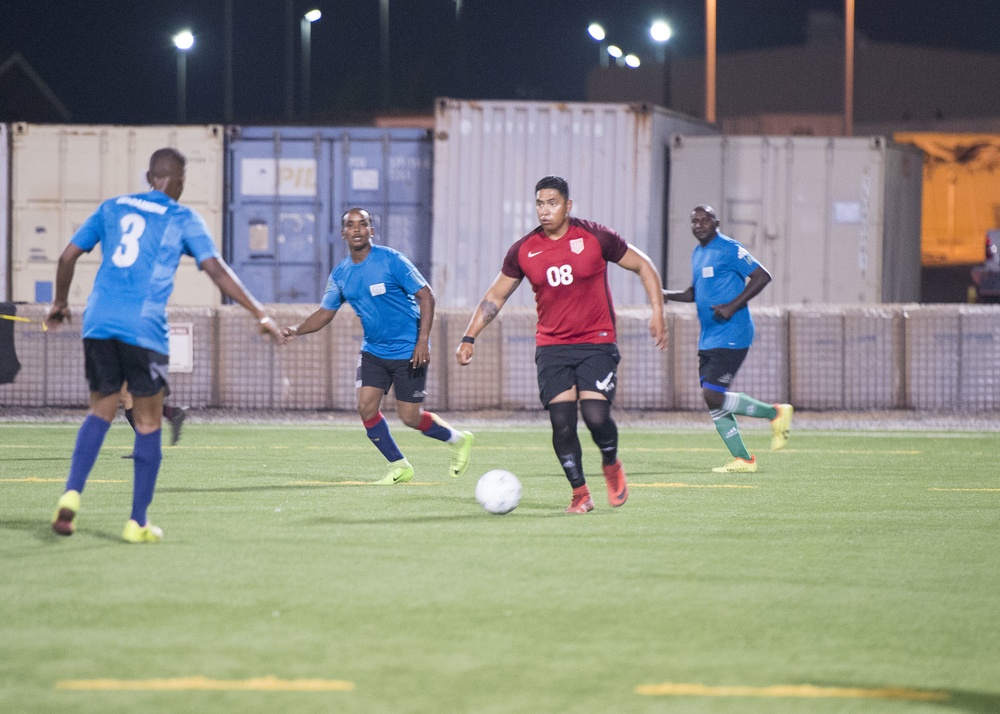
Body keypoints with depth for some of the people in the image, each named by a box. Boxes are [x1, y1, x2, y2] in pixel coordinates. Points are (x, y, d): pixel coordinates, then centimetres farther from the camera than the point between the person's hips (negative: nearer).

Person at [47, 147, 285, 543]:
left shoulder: (112, 208, 17)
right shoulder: (183, 220, 6)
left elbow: (68, 256, 17)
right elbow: (217, 270, -3)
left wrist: (60, 304, 32)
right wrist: (260, 314, 0)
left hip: (98, 322, 4)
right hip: (143, 328, -4)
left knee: (101, 410, 15)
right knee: (148, 423, 6)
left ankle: (72, 494, -7)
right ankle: (138, 523, 5)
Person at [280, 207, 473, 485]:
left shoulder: (391, 260, -14)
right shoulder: (340, 274, 2)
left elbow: (426, 295, -13)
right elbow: (325, 313, 10)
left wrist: (423, 340, -20)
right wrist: (297, 330, -10)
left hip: (408, 351, -5)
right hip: (373, 350, 5)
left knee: (409, 417, -5)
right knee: (366, 407, -9)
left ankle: (458, 440, 23)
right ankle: (399, 467, 9)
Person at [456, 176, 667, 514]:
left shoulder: (595, 237, -5)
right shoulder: (523, 250, 2)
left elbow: (643, 266, 5)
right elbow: (496, 296, 15)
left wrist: (657, 313, -4)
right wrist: (470, 337, 8)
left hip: (597, 343, -2)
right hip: (552, 348, 2)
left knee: (596, 416, -16)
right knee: (562, 421, -10)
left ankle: (612, 466, 16)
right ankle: (580, 493, 6)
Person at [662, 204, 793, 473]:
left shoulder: (728, 249, -10)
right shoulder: (698, 254, 16)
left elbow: (762, 277, -13)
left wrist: (733, 306, -20)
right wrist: (667, 294, 12)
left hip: (731, 337, -9)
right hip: (708, 338, 9)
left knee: (714, 396, -16)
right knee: (712, 401, 5)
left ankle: (775, 413, 1)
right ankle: (742, 459, 12)